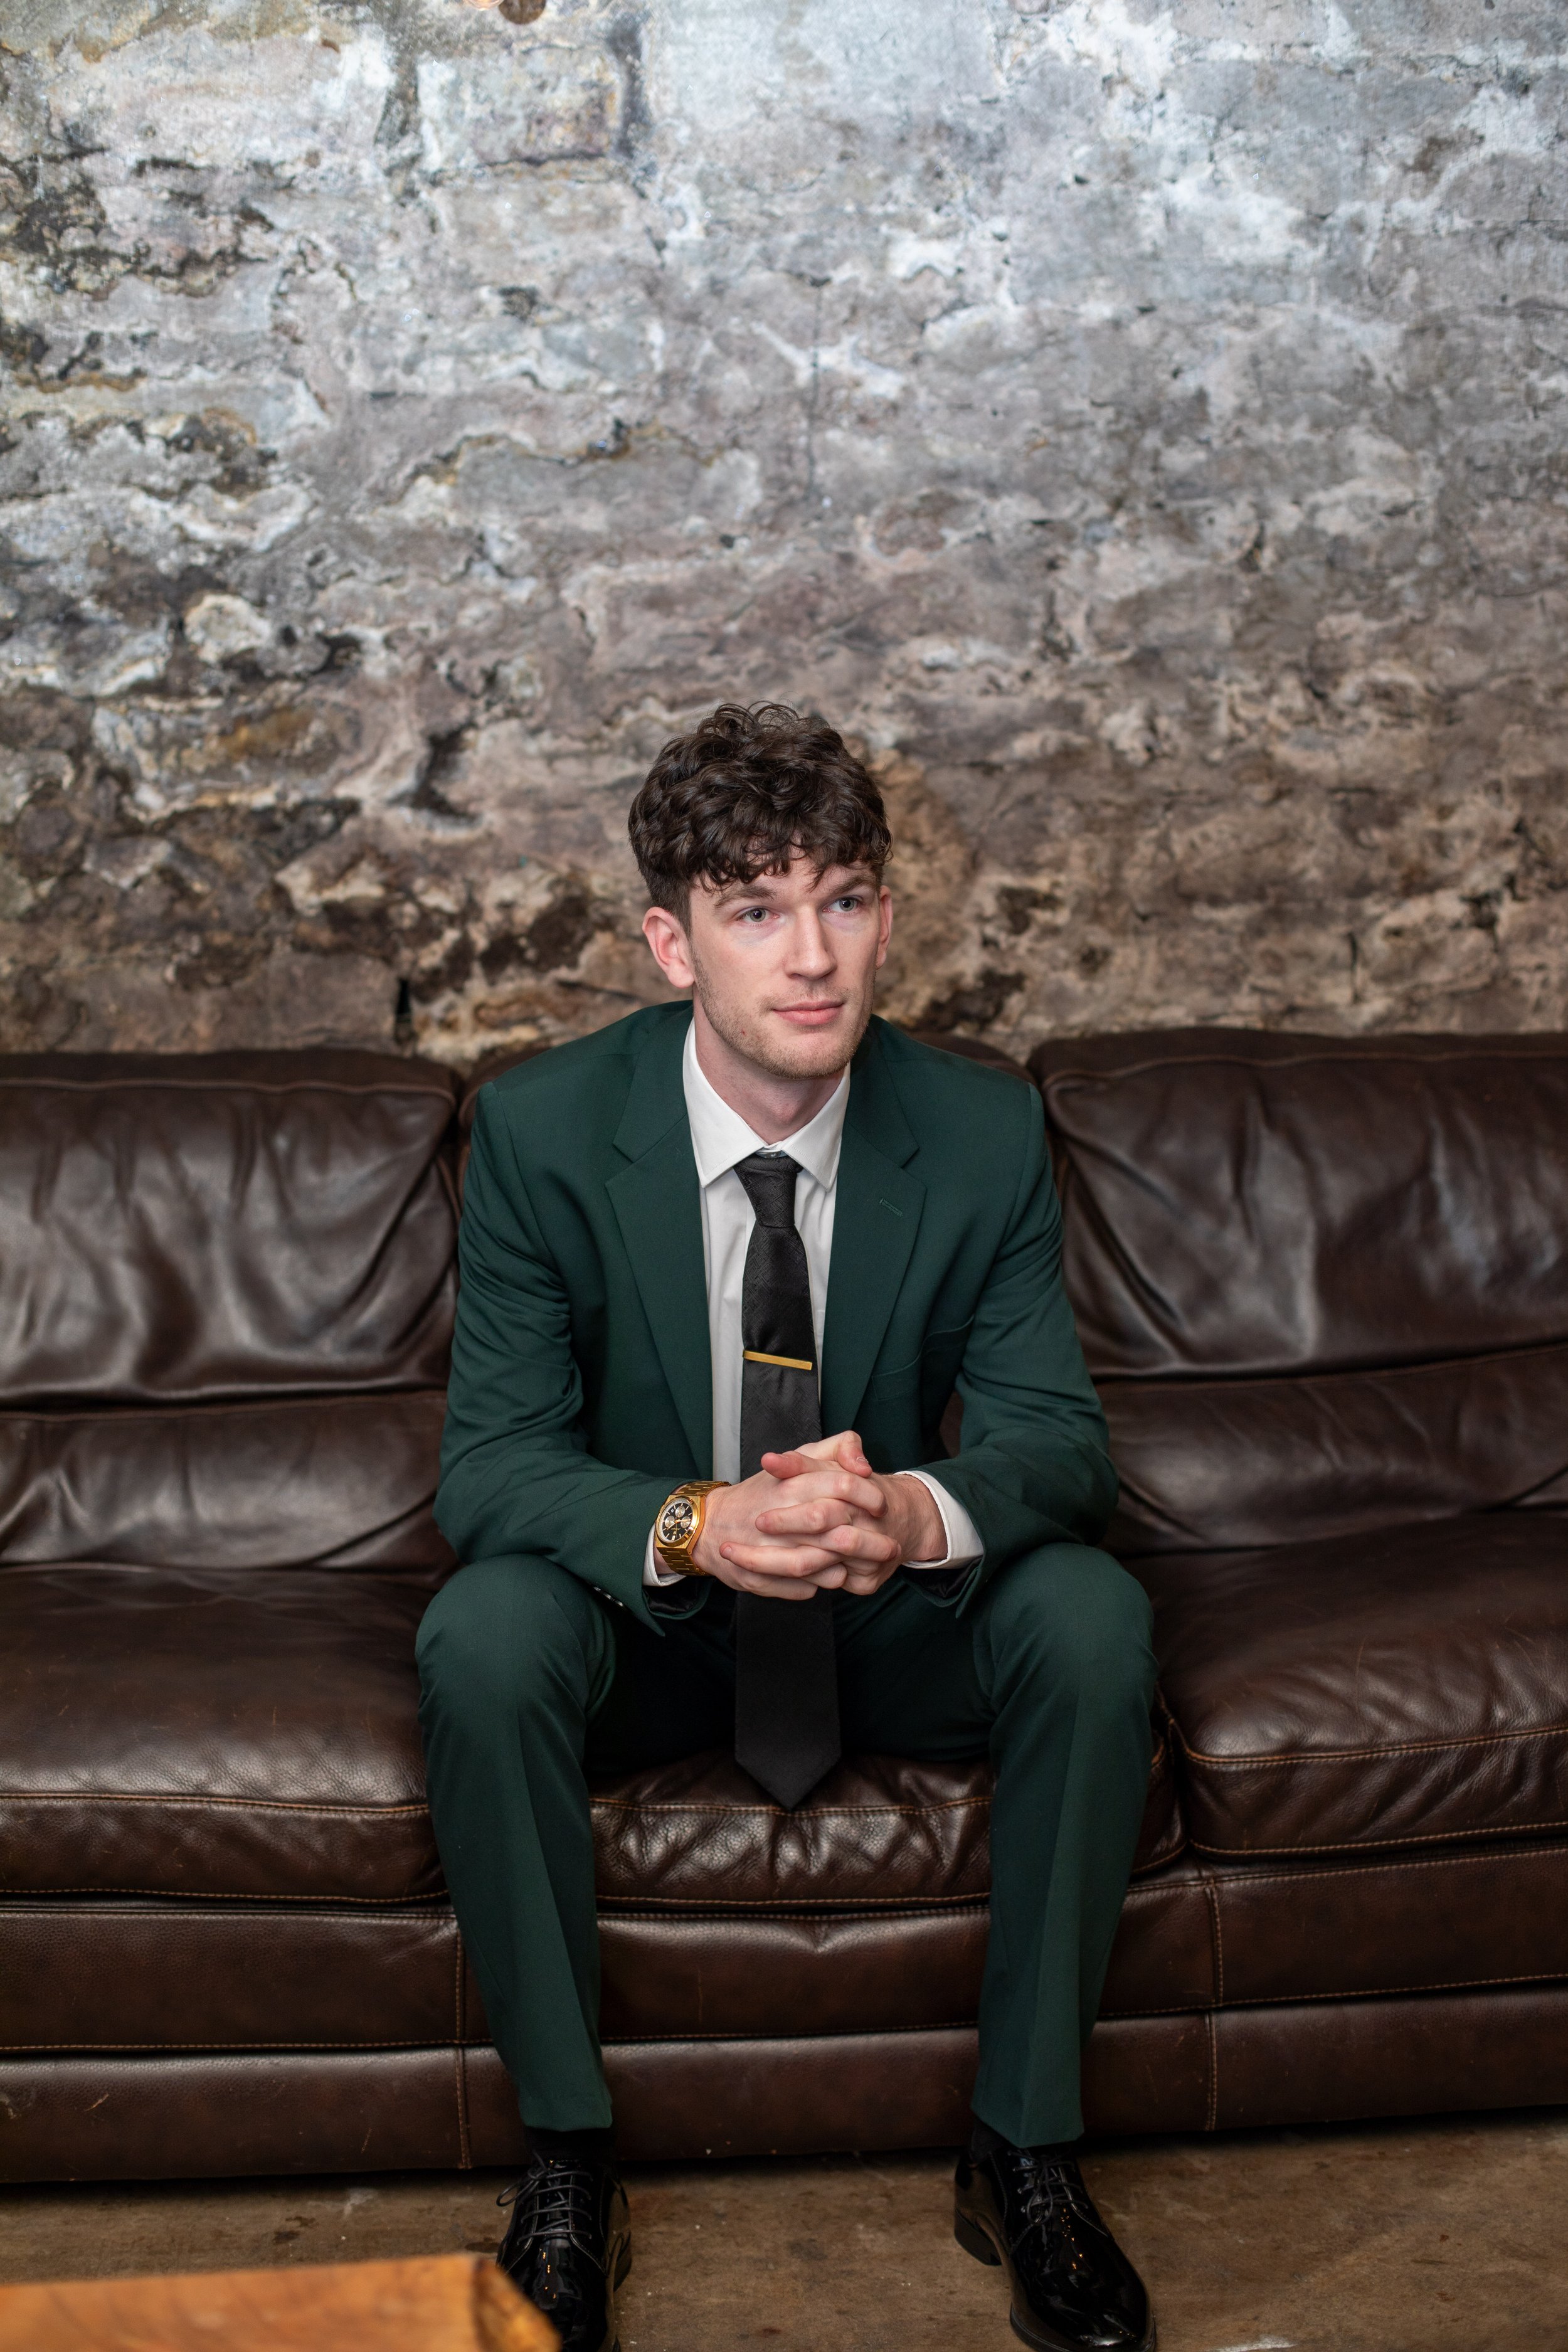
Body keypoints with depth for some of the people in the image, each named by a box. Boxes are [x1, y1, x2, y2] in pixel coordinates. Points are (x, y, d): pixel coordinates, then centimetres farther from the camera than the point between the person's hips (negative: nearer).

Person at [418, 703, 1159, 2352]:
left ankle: (1025, 2150, -9)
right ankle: (566, 2161, -11)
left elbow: (1056, 1434, -10)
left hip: (901, 1612, 1)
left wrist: (919, 1512, -35)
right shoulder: (541, 1129, -16)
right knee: (480, 1639, -31)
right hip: (646, 1619, -1)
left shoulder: (984, 1133, -12)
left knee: (1093, 1614, -27)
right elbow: (489, 1465, -16)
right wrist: (695, 1527, -38)